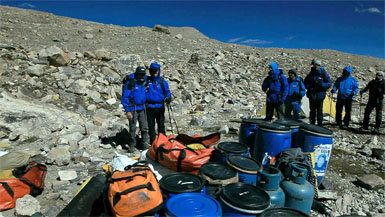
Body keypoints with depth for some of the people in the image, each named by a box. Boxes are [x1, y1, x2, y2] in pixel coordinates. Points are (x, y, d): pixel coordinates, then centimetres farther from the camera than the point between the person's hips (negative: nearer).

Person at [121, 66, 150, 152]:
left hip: (142, 108, 5)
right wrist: (127, 111, -15)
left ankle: (145, 144, 17)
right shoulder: (130, 82, -11)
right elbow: (125, 97, -11)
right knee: (132, 128, 5)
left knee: (145, 127, 5)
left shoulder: (144, 81, 6)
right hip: (133, 109, -4)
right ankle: (132, 145, 19)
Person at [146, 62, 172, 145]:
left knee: (161, 125, 0)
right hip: (149, 107, 1)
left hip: (160, 107, -1)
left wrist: (168, 97, -12)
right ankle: (152, 143, 19)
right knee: (151, 126, 8)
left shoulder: (162, 81, 5)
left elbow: (167, 91, 8)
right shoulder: (147, 80, 8)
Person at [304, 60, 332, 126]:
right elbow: (305, 82, 18)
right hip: (312, 95, 2)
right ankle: (312, 124, 16)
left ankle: (320, 124, 8)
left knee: (319, 110, -1)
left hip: (320, 95, -2)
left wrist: (321, 84, -18)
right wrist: (308, 87, -1)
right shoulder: (310, 74, 7)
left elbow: (329, 83, -1)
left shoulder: (323, 74, 0)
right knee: (312, 110, 7)